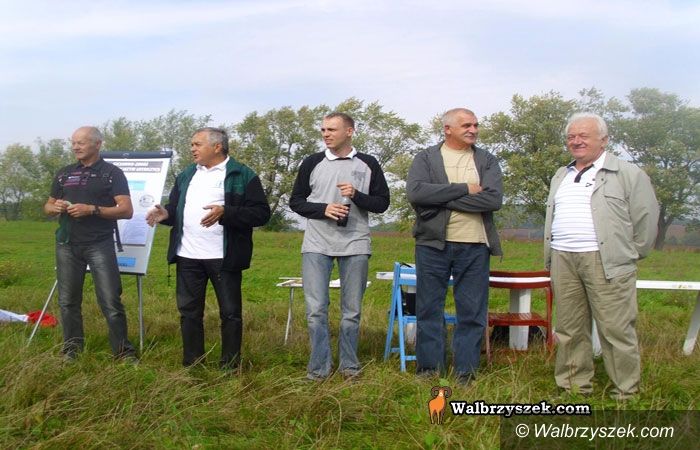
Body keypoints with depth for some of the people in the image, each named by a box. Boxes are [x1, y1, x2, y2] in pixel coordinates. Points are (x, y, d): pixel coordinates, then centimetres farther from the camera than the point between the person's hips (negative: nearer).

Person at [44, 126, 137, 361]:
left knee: (111, 301, -6)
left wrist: (93, 210, -19)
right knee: (68, 301, 8)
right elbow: (47, 206, 22)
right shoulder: (63, 174, 15)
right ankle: (71, 349, 19)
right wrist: (55, 207, -3)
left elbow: (126, 210, -8)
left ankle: (123, 350, 1)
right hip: (66, 245, 5)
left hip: (100, 245, -4)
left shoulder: (112, 173, 0)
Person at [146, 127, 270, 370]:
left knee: (230, 312, 2)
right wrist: (166, 213, -3)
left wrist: (225, 213, -23)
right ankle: (191, 365, 21)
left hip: (224, 257, -5)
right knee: (189, 311, 10)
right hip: (188, 257, 6)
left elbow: (261, 213, -12)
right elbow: (176, 208, 21)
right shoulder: (186, 175, 16)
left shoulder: (243, 175, -5)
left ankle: (230, 367, 13)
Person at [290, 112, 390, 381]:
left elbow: (382, 203, 6)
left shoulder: (368, 165, 6)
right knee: (315, 309, -2)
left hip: (355, 246, 0)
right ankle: (319, 367, 8)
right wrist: (323, 209, -10)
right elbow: (296, 201, 7)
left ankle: (349, 365, 19)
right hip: (316, 245, 0)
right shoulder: (312, 163, 6)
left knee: (352, 310, 7)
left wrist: (357, 195, -12)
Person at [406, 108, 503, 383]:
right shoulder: (426, 158, 6)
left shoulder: (487, 161, 9)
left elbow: (494, 199, -8)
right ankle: (428, 370, 16)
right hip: (433, 244, -1)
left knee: (472, 313, 4)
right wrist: (465, 189, -13)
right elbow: (415, 192, -13)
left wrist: (441, 200, -12)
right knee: (429, 310, 5)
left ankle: (466, 373, 13)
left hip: (474, 247, 1)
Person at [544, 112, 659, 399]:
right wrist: (551, 259, 15)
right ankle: (574, 387, 18)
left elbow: (646, 217, 0)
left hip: (606, 262, -5)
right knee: (569, 329, 8)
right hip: (563, 260, 6)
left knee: (616, 329, -4)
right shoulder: (561, 177, 21)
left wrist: (631, 254, 3)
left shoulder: (627, 174, 1)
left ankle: (626, 393, 6)